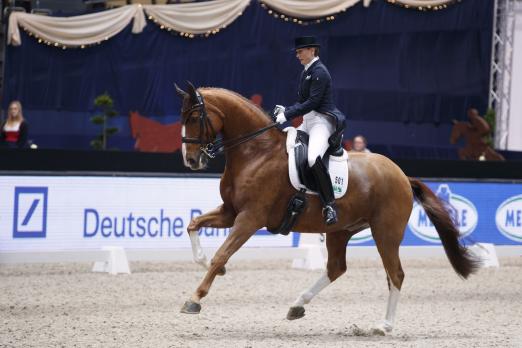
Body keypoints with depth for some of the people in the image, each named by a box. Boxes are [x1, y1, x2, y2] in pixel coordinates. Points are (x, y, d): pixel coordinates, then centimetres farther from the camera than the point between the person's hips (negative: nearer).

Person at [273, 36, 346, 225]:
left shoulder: (319, 72, -10)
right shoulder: (306, 72, 20)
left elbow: (313, 102, -18)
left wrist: (288, 114, -17)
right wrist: (286, 110, 7)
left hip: (322, 121, -11)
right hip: (308, 122, 11)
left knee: (313, 159, -33)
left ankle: (330, 205, -32)